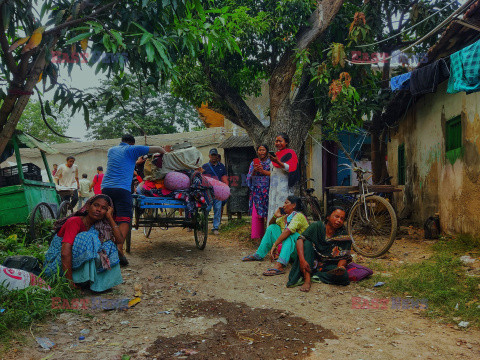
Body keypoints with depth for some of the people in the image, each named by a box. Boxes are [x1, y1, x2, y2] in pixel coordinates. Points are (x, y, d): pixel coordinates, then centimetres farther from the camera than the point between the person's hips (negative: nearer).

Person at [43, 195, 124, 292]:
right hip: (56, 265, -7)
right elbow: (65, 253, -28)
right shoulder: (75, 222, -18)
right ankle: (86, 280, -21)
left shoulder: (97, 226, 4)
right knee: (86, 238, -28)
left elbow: (119, 240, -10)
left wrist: (110, 217, -11)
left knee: (109, 245, -8)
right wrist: (70, 282, -31)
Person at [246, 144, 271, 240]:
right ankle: (257, 235, 4)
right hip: (256, 192, 2)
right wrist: (254, 171, -10)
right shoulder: (253, 163, 15)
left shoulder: (271, 162, 8)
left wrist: (263, 171, -14)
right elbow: (249, 177, 7)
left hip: (268, 191, -2)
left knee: (268, 213, -7)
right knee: (256, 213, -3)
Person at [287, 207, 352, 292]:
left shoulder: (344, 237, -4)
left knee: (343, 276, -28)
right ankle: (307, 279, -33)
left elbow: (344, 257, -6)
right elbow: (300, 239, -19)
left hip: (328, 265, 1)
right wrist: (302, 260, -34)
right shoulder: (317, 226, -9)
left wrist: (340, 267, -30)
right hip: (311, 262, 0)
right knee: (307, 243, -25)